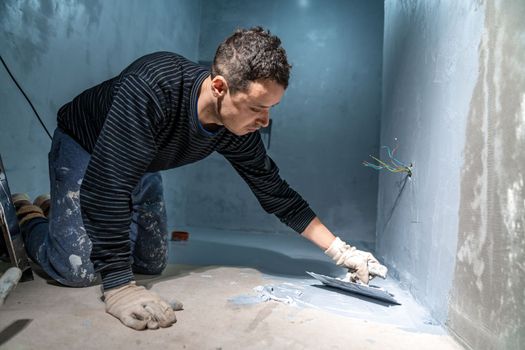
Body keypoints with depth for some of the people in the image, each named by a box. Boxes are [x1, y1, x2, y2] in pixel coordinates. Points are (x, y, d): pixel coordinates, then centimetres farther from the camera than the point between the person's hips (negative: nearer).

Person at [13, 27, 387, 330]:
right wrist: (118, 287, -44)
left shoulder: (240, 131, -22)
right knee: (78, 268, -20)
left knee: (152, 262, 7)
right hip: (83, 146, -6)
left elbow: (277, 194, -13)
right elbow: (107, 185, -42)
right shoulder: (152, 86, -42)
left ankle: (56, 208, 29)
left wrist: (342, 251, -14)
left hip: (140, 164, 6)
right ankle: (30, 217, 15)